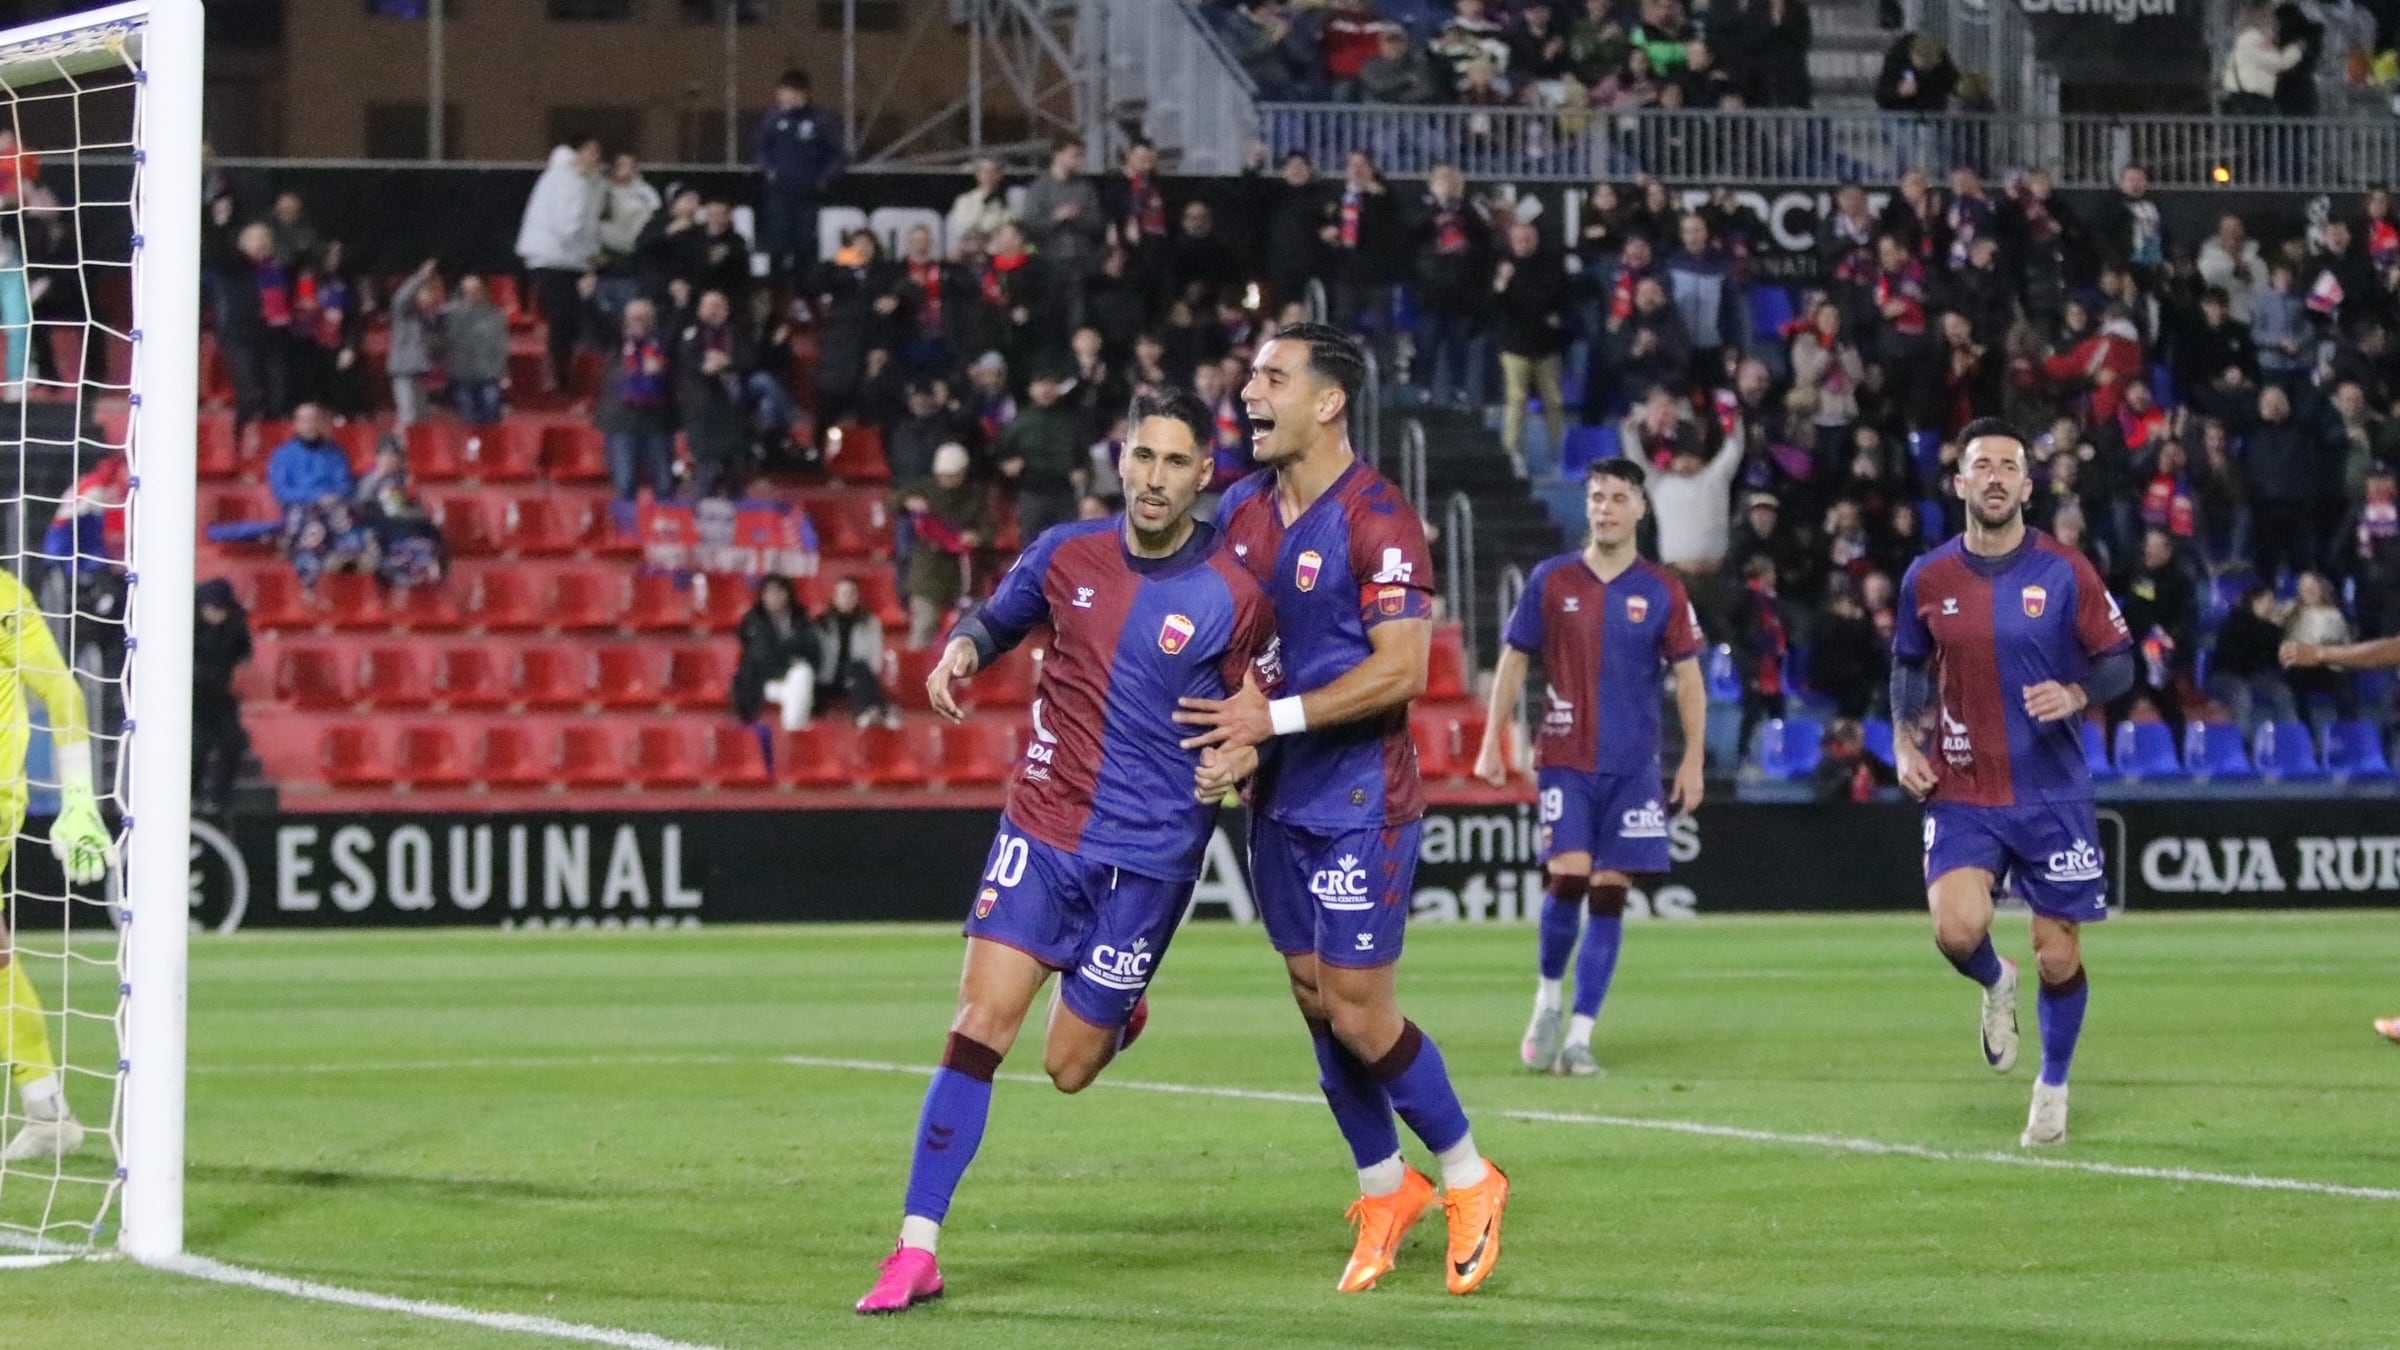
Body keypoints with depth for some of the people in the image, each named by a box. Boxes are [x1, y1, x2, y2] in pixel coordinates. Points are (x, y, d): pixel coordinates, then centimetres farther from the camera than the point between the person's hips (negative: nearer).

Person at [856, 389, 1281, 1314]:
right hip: (1041, 825, 2)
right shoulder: (1066, 555, 1)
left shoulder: (1232, 597, -8)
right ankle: (916, 1253, -8)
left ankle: (1117, 1016, 42)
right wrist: (962, 648, -4)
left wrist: (1243, 760, -22)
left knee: (1069, 1067, 4)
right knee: (980, 1023, -11)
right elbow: (998, 619, 19)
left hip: (1147, 854, -2)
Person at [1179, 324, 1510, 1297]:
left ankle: (1469, 1181, 13)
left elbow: (1401, 670, -21)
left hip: (1361, 800, -7)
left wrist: (1276, 716, -22)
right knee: (1316, 1003, 10)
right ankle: (1384, 1190, 24)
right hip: (1280, 796, 7)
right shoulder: (1244, 509, 6)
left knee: (1359, 1016, -6)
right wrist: (1232, 722, -2)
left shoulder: (1376, 520, -16)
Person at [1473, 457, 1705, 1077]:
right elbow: (1514, 660, 8)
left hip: (1633, 767, 1)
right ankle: (1550, 996, 12)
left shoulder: (1662, 591, 2)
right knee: (1568, 878, -14)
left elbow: (1688, 677, 5)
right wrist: (1492, 742, 3)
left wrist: (1692, 762, -2)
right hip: (1564, 761, -1)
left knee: (1609, 894, -1)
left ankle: (1579, 1033, 2)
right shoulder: (1551, 580, 3)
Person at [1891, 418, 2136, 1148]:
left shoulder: (2065, 573, -5)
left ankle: (2053, 1089, 26)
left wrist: (2076, 694, -20)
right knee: (1957, 929, -21)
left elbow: (2119, 661, 1)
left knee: (2059, 956, 2)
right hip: (1961, 793, 1)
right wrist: (1905, 741, 1)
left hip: (2053, 793, -1)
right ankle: (1996, 986, 16)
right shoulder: (1928, 580, 1)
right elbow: (1909, 666, 16)